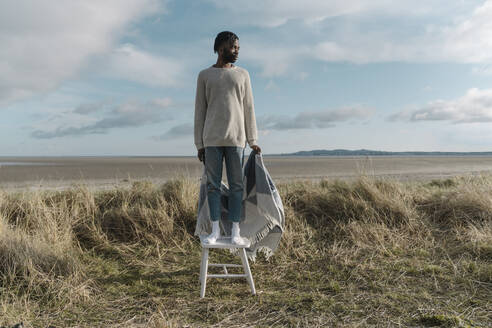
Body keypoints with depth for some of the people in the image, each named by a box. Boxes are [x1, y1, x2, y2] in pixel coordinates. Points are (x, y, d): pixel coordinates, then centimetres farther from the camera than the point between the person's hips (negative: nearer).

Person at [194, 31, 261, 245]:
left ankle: (235, 231, 7)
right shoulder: (204, 76, 10)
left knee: (236, 185, 0)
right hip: (211, 139, 0)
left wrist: (252, 141, 3)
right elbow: (199, 111, 7)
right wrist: (199, 144, 2)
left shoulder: (242, 75, 12)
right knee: (213, 184, 2)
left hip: (236, 138, 1)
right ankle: (215, 230, 11)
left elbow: (248, 109, 10)